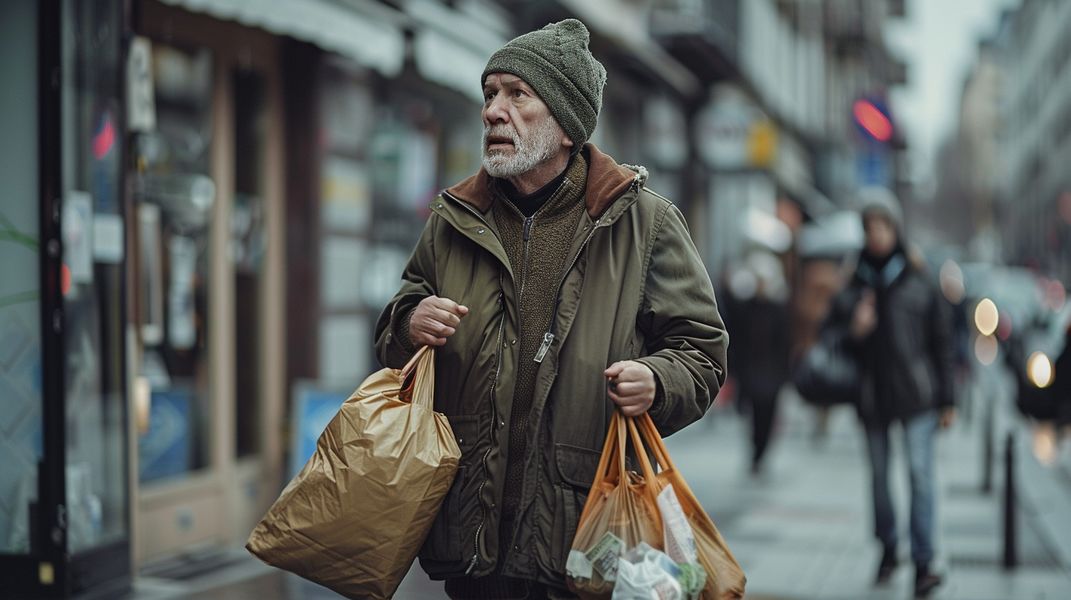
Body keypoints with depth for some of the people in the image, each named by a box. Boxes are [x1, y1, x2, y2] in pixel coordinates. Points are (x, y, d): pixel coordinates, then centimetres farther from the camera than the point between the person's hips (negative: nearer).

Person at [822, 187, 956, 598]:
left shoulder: (918, 279, 1)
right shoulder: (852, 282, 2)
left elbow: (942, 340, 4)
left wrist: (946, 398, 2)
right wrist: (853, 329, -20)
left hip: (916, 394, -2)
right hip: (871, 394, 2)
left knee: (920, 473, -10)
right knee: (879, 476, 11)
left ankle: (923, 561, -9)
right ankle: (887, 550, 26)